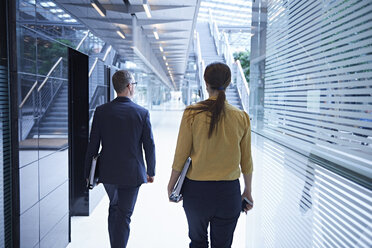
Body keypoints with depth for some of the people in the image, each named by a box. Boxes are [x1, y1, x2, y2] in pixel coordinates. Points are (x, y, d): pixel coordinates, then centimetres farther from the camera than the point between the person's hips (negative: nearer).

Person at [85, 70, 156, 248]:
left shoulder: (101, 111, -6)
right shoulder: (142, 113, -10)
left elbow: (93, 145, -4)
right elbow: (149, 146, -5)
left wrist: (89, 173, 6)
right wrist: (151, 171, 8)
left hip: (107, 171, 3)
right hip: (132, 173, -3)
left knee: (114, 208, 25)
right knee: (124, 215, 7)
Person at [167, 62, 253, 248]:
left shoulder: (192, 113, -11)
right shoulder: (241, 117, -5)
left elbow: (181, 155, -7)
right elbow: (246, 161, 2)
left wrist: (171, 183, 8)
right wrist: (248, 191, 15)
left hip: (197, 190, -1)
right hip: (229, 191, 1)